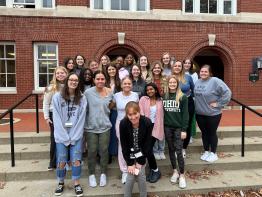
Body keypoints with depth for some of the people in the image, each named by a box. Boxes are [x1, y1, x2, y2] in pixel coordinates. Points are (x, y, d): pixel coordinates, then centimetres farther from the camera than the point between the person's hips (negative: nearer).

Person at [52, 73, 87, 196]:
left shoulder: (82, 99, 2)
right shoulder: (57, 97, -2)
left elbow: (81, 119, -2)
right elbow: (57, 118, -5)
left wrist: (73, 136, -9)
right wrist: (65, 136, -11)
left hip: (76, 135, 1)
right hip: (61, 135, -1)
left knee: (76, 161, 0)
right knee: (61, 161, 3)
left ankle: (77, 184, 20)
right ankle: (61, 183, 27)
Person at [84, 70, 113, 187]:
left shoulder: (110, 92, 0)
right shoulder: (88, 92, -9)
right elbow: (84, 109, -3)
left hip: (105, 126, 2)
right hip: (90, 127, -2)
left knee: (104, 150, 8)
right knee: (92, 151, 7)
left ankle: (103, 174, 28)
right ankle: (91, 174, 28)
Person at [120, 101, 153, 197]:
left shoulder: (147, 122, -24)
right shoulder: (123, 123, -26)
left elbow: (148, 143, -14)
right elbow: (124, 145, -15)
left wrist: (141, 161, -12)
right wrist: (129, 163, -13)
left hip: (141, 152, 1)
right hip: (129, 153, 0)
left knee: (141, 175, -3)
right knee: (131, 176, -6)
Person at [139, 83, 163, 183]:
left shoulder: (160, 101, 5)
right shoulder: (143, 99, 2)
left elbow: (161, 115, 4)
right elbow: (141, 113, -5)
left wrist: (161, 128, -1)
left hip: (155, 127, -1)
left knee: (148, 149, -7)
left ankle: (154, 170, 15)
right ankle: (154, 170, 23)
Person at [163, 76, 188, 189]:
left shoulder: (183, 97, -5)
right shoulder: (164, 96, 4)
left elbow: (185, 114, -7)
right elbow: (162, 112, 7)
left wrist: (184, 129, -11)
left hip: (178, 128, -3)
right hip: (167, 127, 3)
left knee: (178, 151, -3)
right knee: (171, 150, 13)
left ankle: (182, 175, 13)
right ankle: (174, 171, 28)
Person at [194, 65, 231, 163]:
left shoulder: (215, 81, -16)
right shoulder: (197, 82, 6)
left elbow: (227, 92, -20)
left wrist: (219, 104, -17)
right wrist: (198, 105, 9)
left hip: (213, 114, -5)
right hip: (199, 114, 6)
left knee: (212, 133, 8)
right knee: (204, 133, 16)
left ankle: (213, 153, 25)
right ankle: (206, 151, 32)